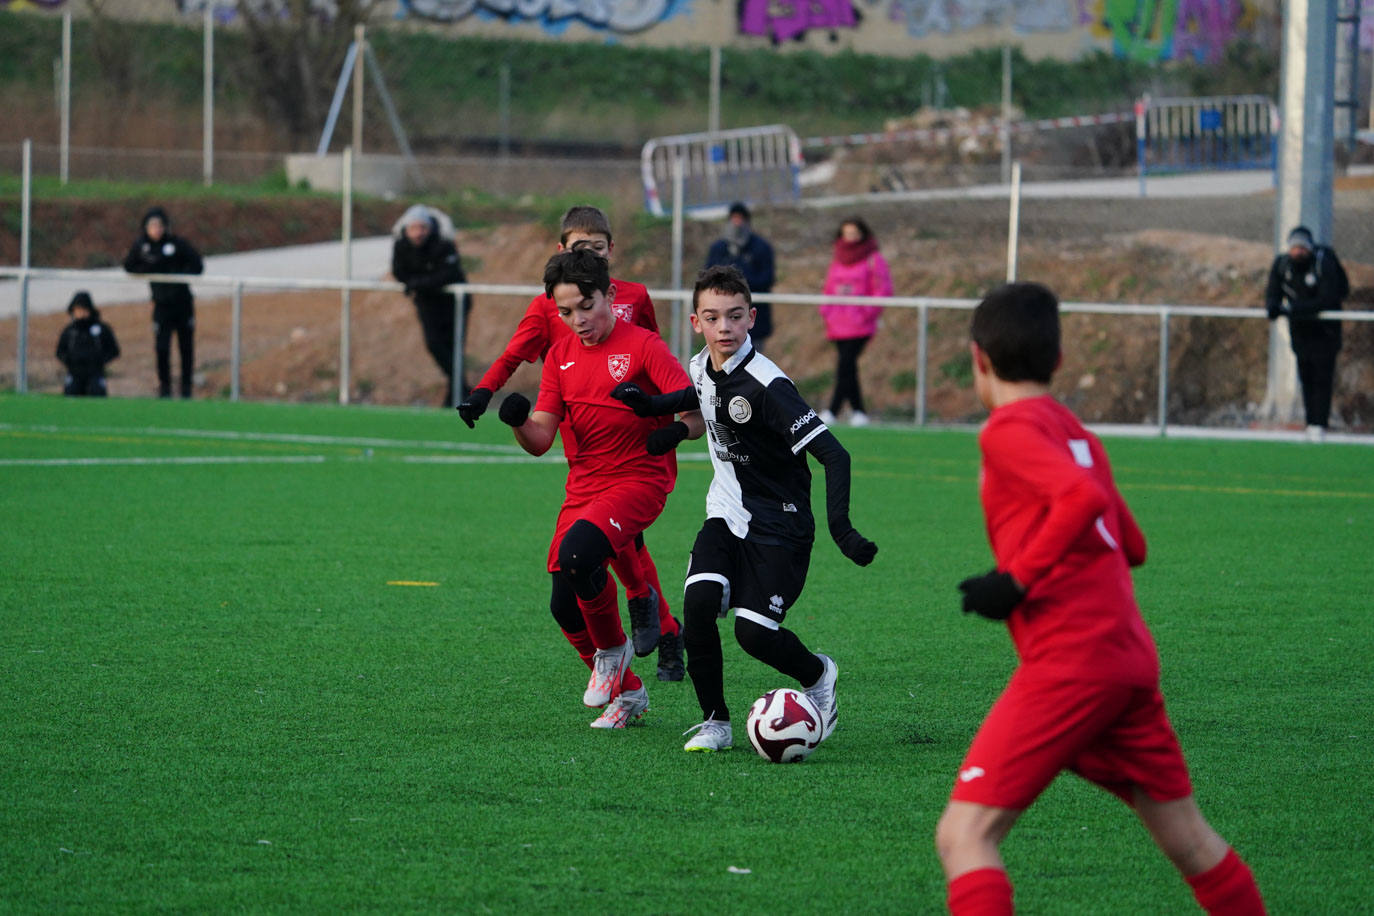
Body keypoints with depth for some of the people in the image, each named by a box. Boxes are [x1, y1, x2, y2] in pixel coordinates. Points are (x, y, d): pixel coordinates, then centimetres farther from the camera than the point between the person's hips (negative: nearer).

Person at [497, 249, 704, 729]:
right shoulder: (561, 355, 9)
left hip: (639, 478, -6)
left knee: (577, 555, -31)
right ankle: (626, 694, 22)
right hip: (584, 486, 6)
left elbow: (695, 413, -13)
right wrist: (518, 422, -18)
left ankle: (613, 649, -3)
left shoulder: (642, 346, -7)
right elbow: (540, 440, 4)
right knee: (565, 605, -1)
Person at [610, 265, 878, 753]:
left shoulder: (767, 386, -23)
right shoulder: (702, 367, 0)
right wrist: (654, 405, 14)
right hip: (726, 514, 6)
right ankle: (715, 722, -4)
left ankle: (818, 674, 17)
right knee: (699, 601, -19)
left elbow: (834, 455, -26)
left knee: (754, 632, -16)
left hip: (779, 525, -6)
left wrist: (840, 525, -37)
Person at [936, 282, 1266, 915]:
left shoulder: (1008, 430, -6)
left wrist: (1018, 580, -19)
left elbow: (1083, 496, -23)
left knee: (963, 834, -11)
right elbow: (1130, 545, 25)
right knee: (1187, 840, 18)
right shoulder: (1074, 432, 19)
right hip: (1131, 659, 9)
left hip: (1068, 666, -8)